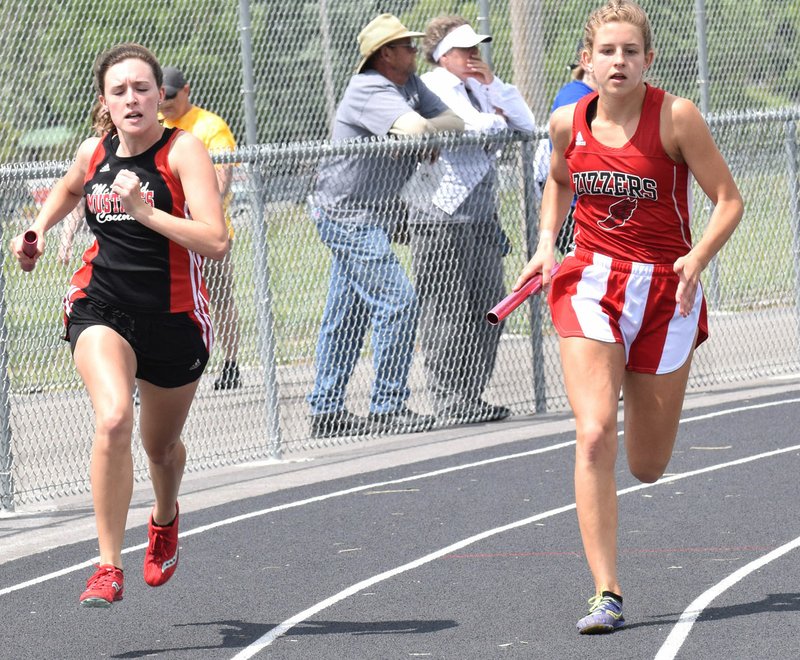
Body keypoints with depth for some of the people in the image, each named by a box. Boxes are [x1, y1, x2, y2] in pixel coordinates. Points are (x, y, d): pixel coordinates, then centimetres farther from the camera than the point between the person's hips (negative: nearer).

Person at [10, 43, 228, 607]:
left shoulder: (184, 150, -14)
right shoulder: (94, 151, 0)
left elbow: (215, 242, -26)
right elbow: (69, 188, 27)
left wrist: (145, 211, -31)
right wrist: (38, 231, 12)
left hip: (173, 317, -1)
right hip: (100, 305, 1)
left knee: (161, 446, 20)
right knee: (113, 419, -28)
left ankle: (165, 518, 56)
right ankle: (109, 567, -23)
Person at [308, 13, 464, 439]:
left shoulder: (409, 84, 10)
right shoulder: (369, 90, -19)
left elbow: (454, 123, 5)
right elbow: (415, 129, -33)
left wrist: (426, 132, -14)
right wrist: (427, 129, -11)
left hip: (370, 217, 10)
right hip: (349, 215, -10)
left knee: (348, 313, 12)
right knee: (397, 301, -13)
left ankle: (325, 411, 16)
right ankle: (388, 407, -8)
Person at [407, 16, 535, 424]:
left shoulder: (477, 88, 16)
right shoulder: (431, 89, -8)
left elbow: (526, 125, 11)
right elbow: (475, 126, -23)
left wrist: (493, 84, 3)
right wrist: (497, 120, -1)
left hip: (482, 218, 8)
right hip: (442, 221, -8)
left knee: (488, 311, 7)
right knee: (446, 313, -6)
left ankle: (473, 398, 13)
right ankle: (450, 403, -3)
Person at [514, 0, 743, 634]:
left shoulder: (677, 116, -12)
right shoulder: (568, 122, -1)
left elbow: (729, 200, -8)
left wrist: (698, 258, -24)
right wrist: (547, 242, 6)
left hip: (666, 291, -1)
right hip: (591, 284, 1)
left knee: (647, 467, 8)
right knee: (595, 438, -19)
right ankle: (607, 594, -16)